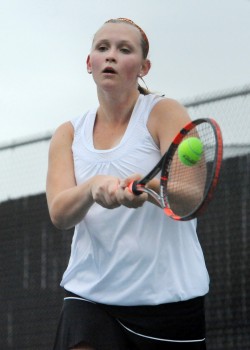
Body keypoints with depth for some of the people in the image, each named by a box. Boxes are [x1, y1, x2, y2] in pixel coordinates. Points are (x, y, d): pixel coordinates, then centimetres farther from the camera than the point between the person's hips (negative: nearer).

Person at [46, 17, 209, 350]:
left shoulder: (164, 112, -1)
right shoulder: (69, 134, 9)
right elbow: (59, 213, -6)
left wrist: (145, 188, -38)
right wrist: (94, 187, -27)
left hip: (167, 295, -2)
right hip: (89, 294, 2)